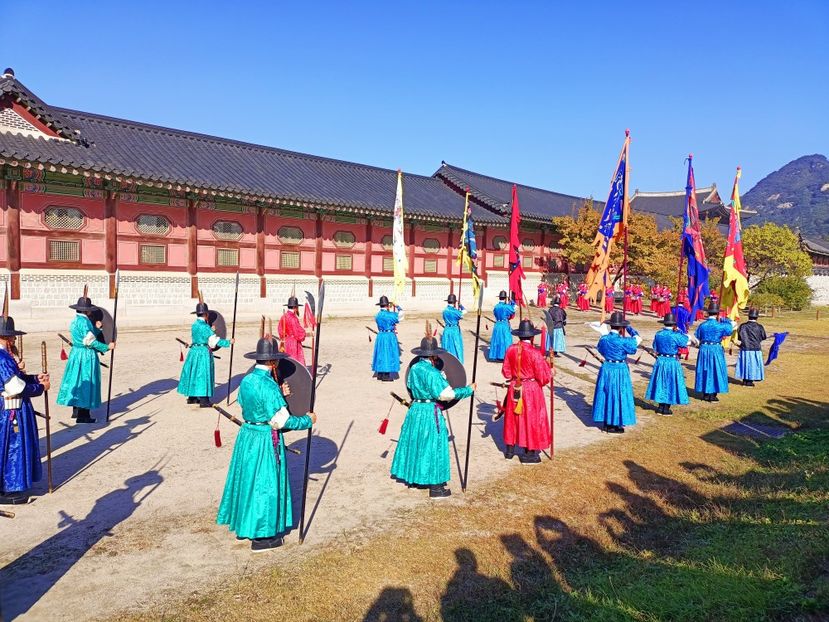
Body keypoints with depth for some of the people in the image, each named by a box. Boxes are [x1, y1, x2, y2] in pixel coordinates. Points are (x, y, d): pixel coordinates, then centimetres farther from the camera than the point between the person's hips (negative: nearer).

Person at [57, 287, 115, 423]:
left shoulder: (75, 320, 9)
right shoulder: (84, 322, -19)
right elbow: (90, 341, -21)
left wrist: (96, 327, 11)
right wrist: (107, 347, -15)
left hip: (75, 353, 9)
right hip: (86, 356, -9)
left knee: (77, 381, 17)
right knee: (86, 383, -2)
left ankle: (76, 410, 29)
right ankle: (83, 416, 3)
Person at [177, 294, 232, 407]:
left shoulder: (194, 325, 7)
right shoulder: (205, 327, -17)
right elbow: (216, 340, -18)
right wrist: (228, 342, -9)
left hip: (194, 351, 8)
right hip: (204, 352, -8)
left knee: (194, 373, 16)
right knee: (203, 375, -3)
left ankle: (192, 397, 26)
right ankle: (204, 401, 0)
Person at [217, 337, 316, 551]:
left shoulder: (246, 380, 1)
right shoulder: (269, 386, -23)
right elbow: (282, 421, -21)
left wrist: (280, 395, 10)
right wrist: (308, 420, -8)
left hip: (247, 435, 8)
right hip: (266, 440, -8)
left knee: (247, 480, 21)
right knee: (264, 484, 5)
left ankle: (243, 524, 36)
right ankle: (261, 535, 17)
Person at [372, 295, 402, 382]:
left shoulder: (377, 315, 3)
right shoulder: (390, 314, -15)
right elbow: (400, 313, -1)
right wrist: (397, 306, 17)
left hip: (380, 336, 7)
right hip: (390, 336, -7)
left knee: (381, 354, 14)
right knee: (388, 354, -1)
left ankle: (380, 374, 21)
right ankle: (386, 376, 1)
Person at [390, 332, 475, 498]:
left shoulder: (414, 368, 3)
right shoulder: (432, 372, -21)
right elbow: (446, 394, -22)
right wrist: (469, 390, -14)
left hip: (415, 410, 8)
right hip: (430, 412, -7)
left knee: (416, 444, 19)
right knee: (433, 447, 2)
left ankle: (415, 477, 33)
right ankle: (436, 488, 10)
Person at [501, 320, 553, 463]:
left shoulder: (511, 349, -7)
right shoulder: (535, 353, -21)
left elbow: (506, 372, 2)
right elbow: (543, 376, -15)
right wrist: (548, 369, 5)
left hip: (514, 388, 5)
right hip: (531, 389, -5)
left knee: (513, 418, 18)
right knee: (530, 419, 8)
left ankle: (510, 449, 30)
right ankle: (528, 454, 16)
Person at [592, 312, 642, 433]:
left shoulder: (603, 338, -4)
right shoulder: (623, 341, -19)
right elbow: (637, 339, -1)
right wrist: (629, 327, 10)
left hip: (606, 369, 5)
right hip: (620, 370, -5)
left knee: (606, 394, 14)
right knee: (618, 395, 6)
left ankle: (607, 423, 23)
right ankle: (616, 425, 13)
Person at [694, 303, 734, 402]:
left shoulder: (702, 325, -4)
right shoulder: (720, 326, -13)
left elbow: (698, 336, 7)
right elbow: (730, 326, 6)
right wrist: (723, 319, 15)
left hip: (704, 350, 3)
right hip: (716, 350, -3)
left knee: (704, 371, 12)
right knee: (715, 371, 7)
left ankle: (705, 394, 17)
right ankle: (712, 395, 9)